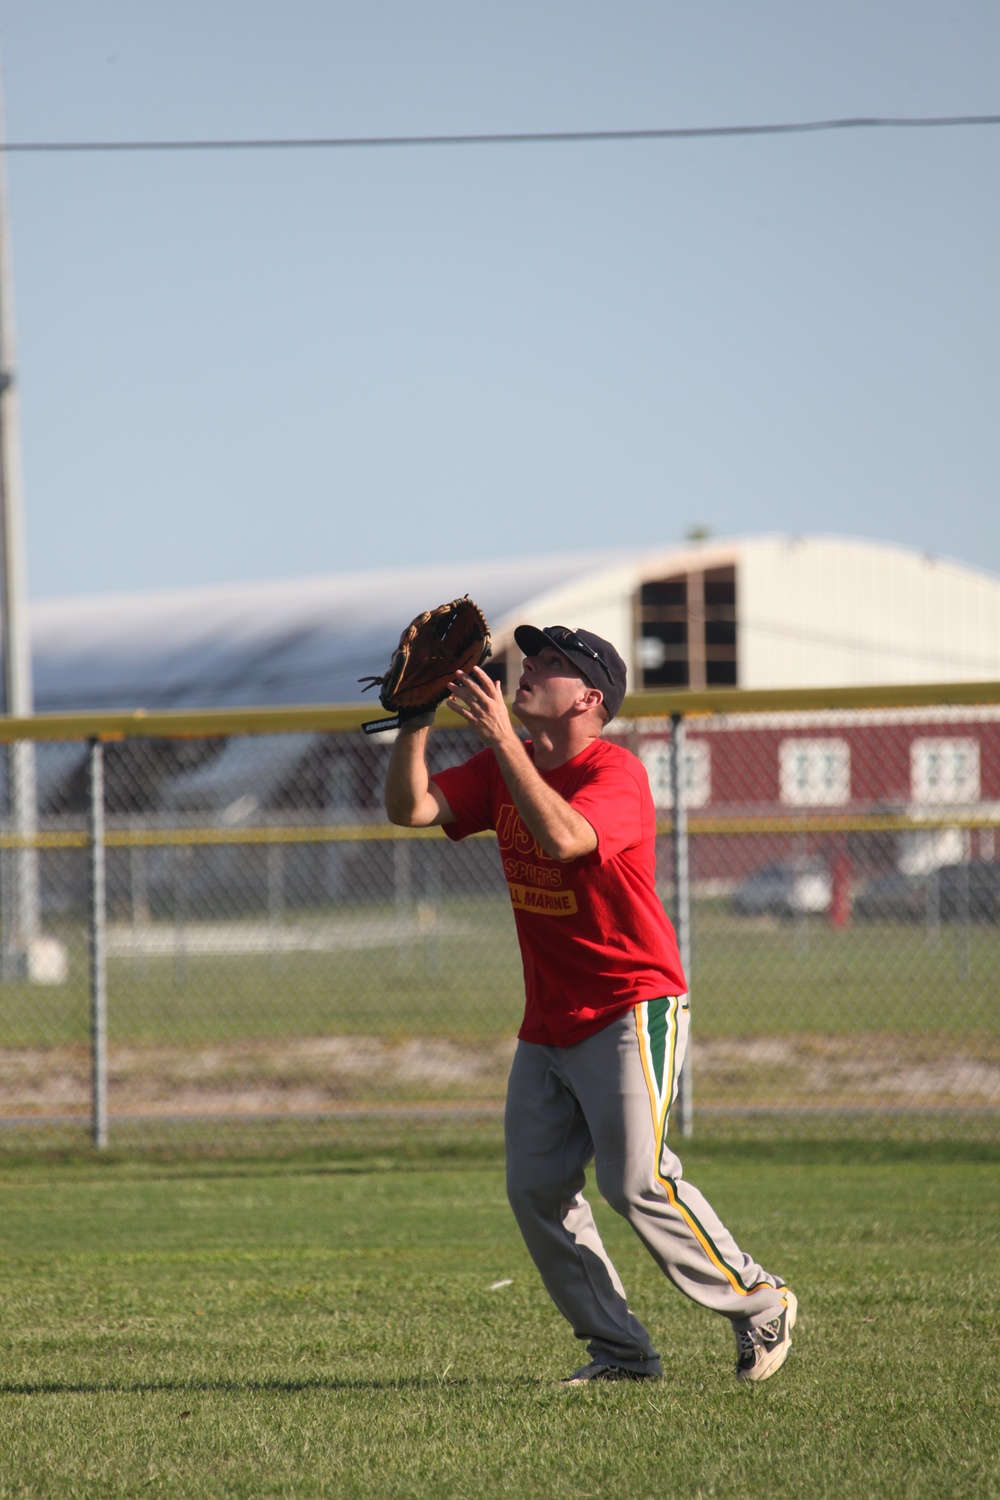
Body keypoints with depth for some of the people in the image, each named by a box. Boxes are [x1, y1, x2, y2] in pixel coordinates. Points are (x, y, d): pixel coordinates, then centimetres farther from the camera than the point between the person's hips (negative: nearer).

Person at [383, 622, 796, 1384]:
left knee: (638, 1180, -17)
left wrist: (501, 738, -37)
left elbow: (564, 839, -36)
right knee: (536, 1191, 2)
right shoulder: (504, 767, 7)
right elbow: (411, 808, -1)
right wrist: (417, 719, -15)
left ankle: (759, 1303, 1)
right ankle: (620, 1350, 10)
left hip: (632, 1011, -8)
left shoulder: (617, 774, -17)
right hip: (547, 1025, 8)